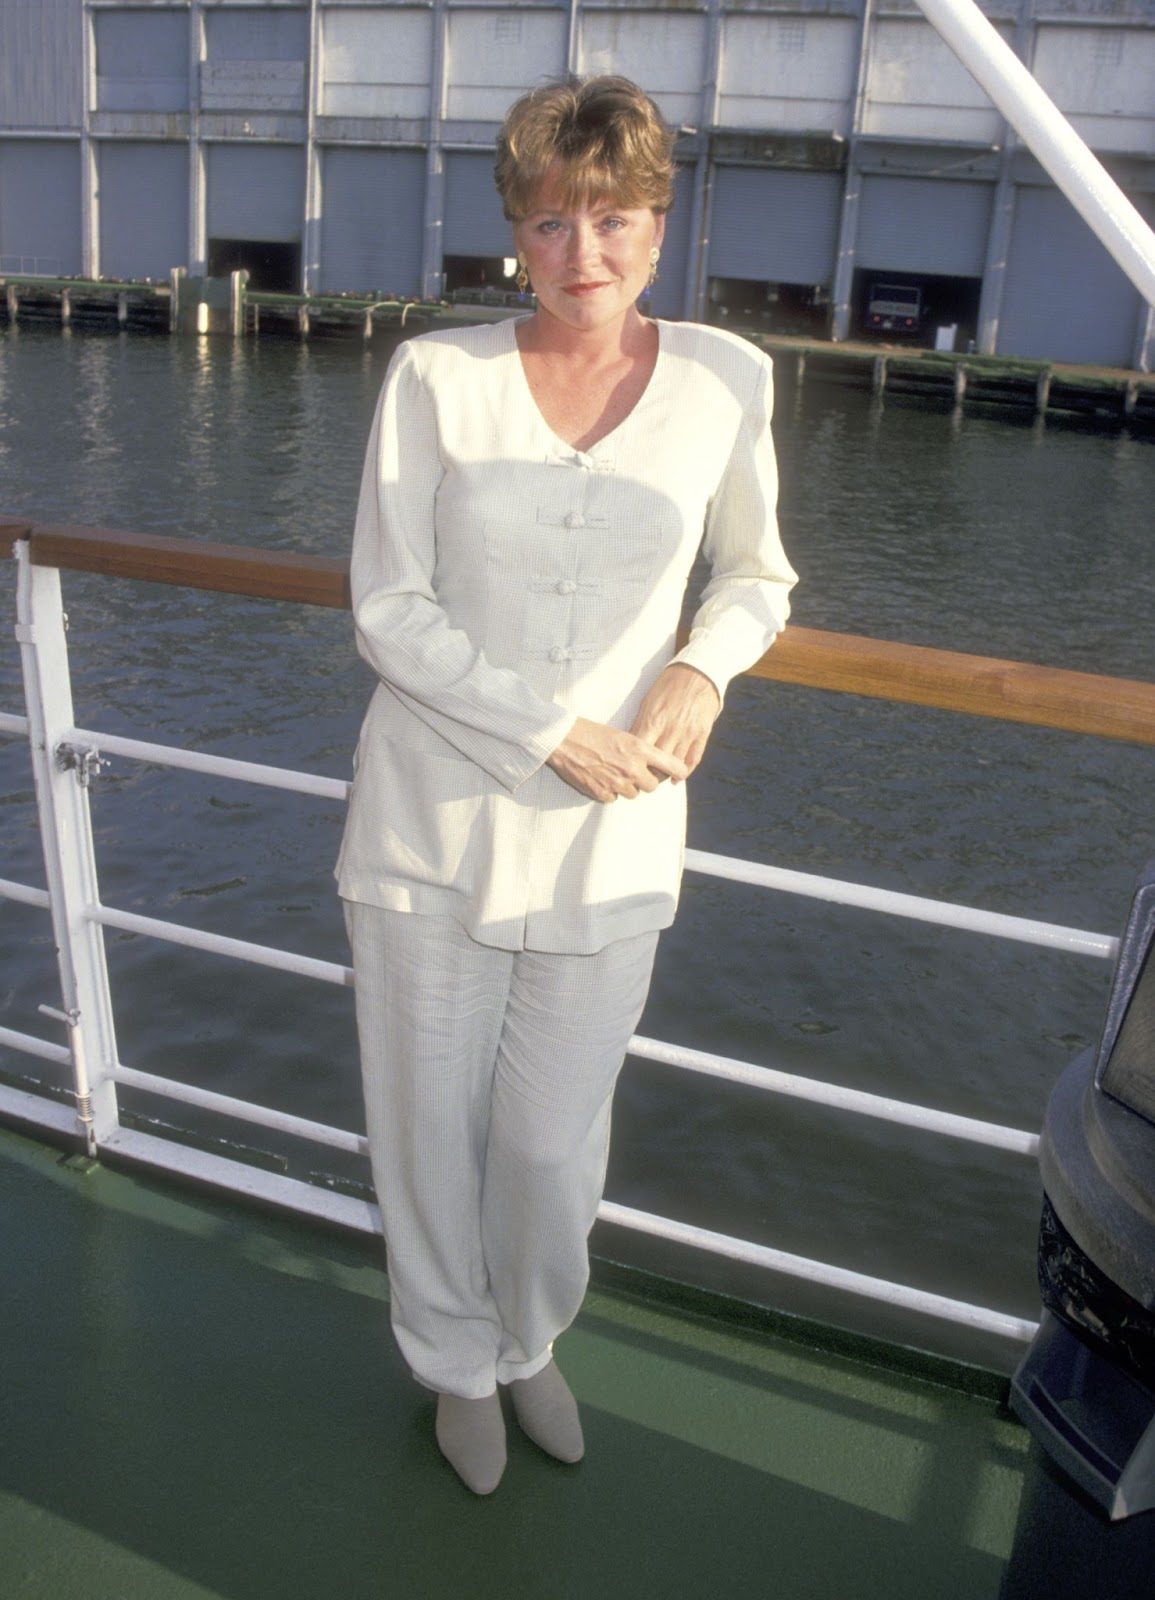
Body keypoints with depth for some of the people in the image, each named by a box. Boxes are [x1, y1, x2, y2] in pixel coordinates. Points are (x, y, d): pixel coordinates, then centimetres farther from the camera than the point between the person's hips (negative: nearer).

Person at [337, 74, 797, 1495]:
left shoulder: (723, 380, -2)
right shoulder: (438, 374, -7)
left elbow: (757, 574, 12)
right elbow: (387, 609, -7)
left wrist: (704, 668, -9)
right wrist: (555, 735, -14)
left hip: (606, 842, 1)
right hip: (432, 822, 0)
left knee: (555, 1142, 12)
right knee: (430, 1125, 14)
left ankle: (529, 1342, 46)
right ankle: (456, 1363, 44)